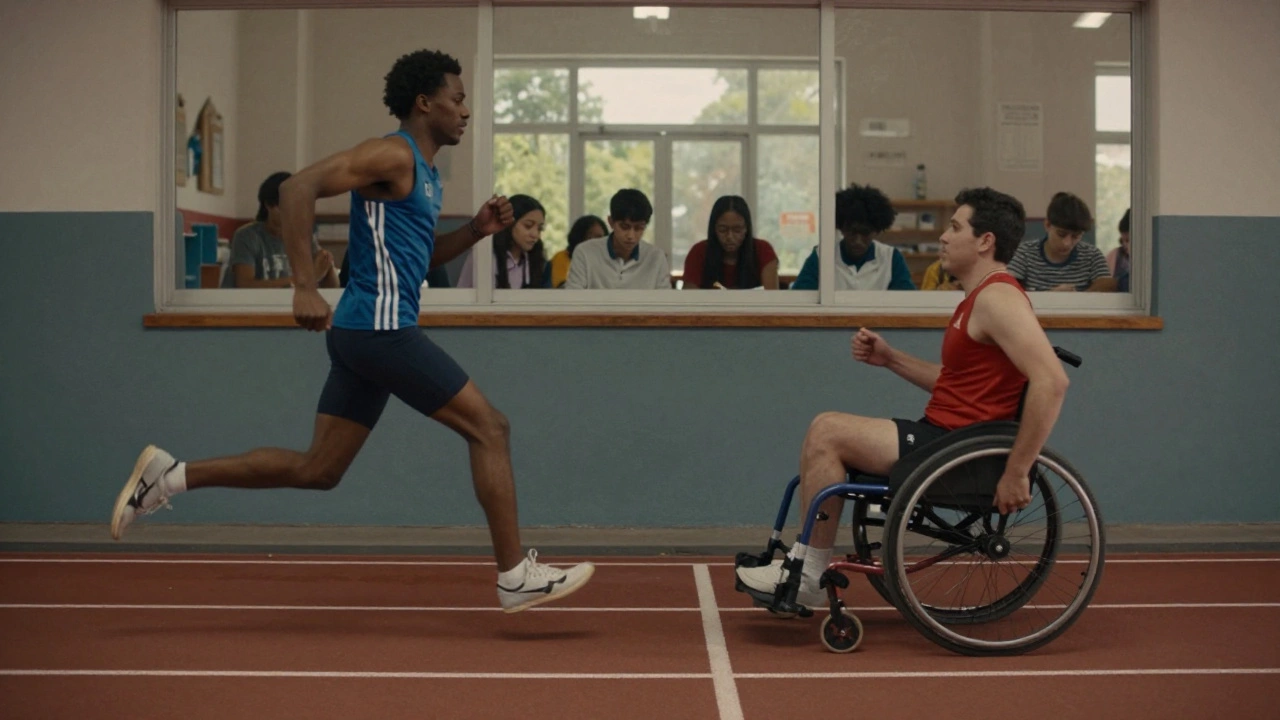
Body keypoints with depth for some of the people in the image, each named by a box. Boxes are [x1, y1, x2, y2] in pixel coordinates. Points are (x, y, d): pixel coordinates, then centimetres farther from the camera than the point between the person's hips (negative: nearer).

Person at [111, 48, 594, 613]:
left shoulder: (423, 170, 20)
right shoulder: (392, 154, -10)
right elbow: (298, 187, -20)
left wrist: (475, 230, 14)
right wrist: (305, 287, -26)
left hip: (362, 333, 10)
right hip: (381, 327, -10)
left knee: (316, 470, 11)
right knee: (489, 428, -5)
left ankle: (170, 476, 14)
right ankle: (516, 576, 0)